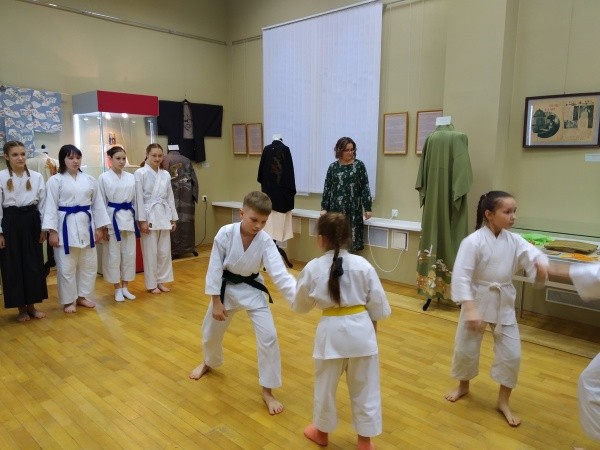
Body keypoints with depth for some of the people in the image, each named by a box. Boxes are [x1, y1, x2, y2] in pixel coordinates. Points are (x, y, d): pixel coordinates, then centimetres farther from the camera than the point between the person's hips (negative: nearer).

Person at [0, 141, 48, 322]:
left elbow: (42, 203, 6)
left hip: (31, 221, 2)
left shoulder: (36, 177, 2)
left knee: (34, 263, 6)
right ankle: (21, 308, 18)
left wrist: (43, 228, 4)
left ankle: (31, 305, 21)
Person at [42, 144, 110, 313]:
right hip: (66, 226, -4)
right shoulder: (55, 180, -4)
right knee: (66, 266, 3)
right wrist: (52, 231, -12)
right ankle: (68, 301, 18)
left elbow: (97, 204, 9)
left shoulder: (89, 180, 7)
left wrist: (99, 227, 6)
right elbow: (51, 206, -7)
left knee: (89, 264, 11)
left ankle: (82, 296, 28)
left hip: (86, 225, 4)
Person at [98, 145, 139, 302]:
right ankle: (117, 289, 18)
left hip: (128, 218, 4)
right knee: (113, 255, 3)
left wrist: (139, 220, 9)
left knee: (129, 254, 9)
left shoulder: (131, 177, 7)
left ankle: (125, 287, 23)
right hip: (112, 218, -4)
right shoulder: (103, 178, -4)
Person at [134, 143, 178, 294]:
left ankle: (161, 281, 24)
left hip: (164, 216, 5)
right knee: (150, 252, 2)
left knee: (164, 251, 10)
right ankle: (151, 284, 15)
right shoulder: (140, 173, -6)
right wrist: (142, 220, -14)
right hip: (149, 216, -5)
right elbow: (139, 198, -9)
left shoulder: (165, 174, 9)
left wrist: (173, 218, 10)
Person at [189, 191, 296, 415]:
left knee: (268, 336, -11)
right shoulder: (225, 234, -22)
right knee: (211, 332, 18)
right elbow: (215, 269, -15)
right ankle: (209, 363, 55)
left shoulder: (265, 242, -21)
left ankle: (267, 392, 7)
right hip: (226, 288, 1)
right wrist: (216, 302, -13)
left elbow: (280, 274, -28)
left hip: (252, 290, 0)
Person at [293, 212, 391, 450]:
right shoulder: (362, 264, -8)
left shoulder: (313, 268, -9)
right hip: (361, 329, 1)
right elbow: (377, 301, 1)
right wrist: (374, 324, 18)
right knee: (365, 387, 17)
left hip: (332, 330, -1)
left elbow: (300, 306, 4)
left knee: (326, 384, 20)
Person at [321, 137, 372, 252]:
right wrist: (324, 208, 2)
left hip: (353, 209, -1)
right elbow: (327, 188, 7)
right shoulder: (333, 167, 6)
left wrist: (367, 208, -3)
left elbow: (365, 188, 0)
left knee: (351, 237, 0)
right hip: (336, 209, 1)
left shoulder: (359, 165, 2)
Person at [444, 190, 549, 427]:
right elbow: (461, 277, -22)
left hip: (504, 304, 4)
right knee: (465, 349, 12)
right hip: (477, 301, -4)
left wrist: (541, 264, -40)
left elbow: (532, 254, -16)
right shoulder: (473, 242, -20)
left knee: (511, 353, 7)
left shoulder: (514, 240, -3)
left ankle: (503, 401, 27)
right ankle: (463, 386, 41)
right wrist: (470, 309, -27)